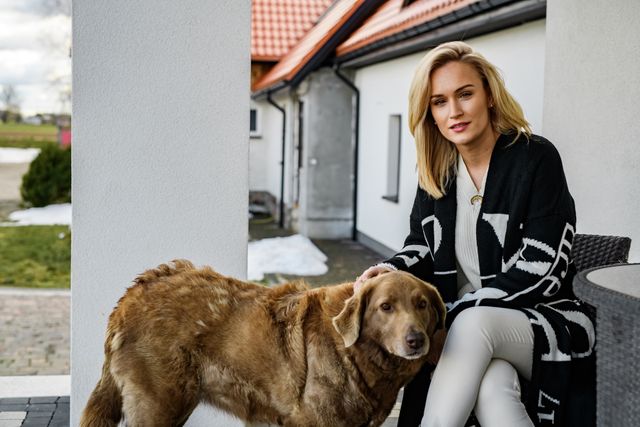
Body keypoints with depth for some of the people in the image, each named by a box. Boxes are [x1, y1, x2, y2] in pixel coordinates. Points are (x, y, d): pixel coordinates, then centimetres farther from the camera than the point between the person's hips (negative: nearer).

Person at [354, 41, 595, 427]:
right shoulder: (435, 171, 7)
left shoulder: (536, 157, -10)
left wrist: (450, 318, -17)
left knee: (475, 322, -37)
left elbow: (539, 271, -15)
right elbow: (422, 248, 18)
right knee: (490, 385, -35)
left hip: (542, 319, -3)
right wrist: (390, 271, -7)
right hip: (463, 326, 3)